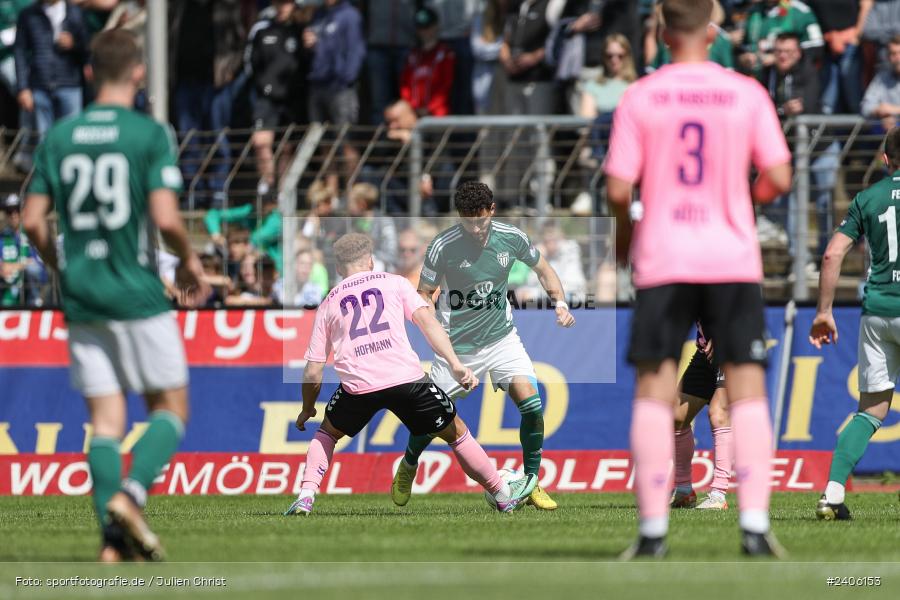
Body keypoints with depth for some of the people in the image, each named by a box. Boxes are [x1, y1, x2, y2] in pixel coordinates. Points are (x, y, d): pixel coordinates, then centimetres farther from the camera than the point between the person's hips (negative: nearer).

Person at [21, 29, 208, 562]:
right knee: (171, 408, 8)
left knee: (106, 419, 6)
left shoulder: (58, 136, 6)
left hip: (81, 298, 4)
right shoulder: (152, 135, -8)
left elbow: (34, 221, 4)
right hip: (138, 294, -4)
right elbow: (165, 217, -16)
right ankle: (131, 495, -15)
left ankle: (113, 540, -3)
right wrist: (190, 261, 3)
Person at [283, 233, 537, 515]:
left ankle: (306, 496, 10)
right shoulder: (394, 282, 17)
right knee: (455, 432, 16)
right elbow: (426, 321, 1)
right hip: (406, 377, -1)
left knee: (327, 433, 28)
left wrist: (307, 410, 33)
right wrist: (455, 364, -4)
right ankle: (504, 496, 23)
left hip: (357, 385, 1)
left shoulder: (328, 304, 21)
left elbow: (313, 371, 18)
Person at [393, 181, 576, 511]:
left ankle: (533, 484, -2)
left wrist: (561, 303, -7)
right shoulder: (442, 247, -18)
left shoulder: (511, 238, -10)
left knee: (531, 403, -16)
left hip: (502, 337, 2)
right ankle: (408, 466, 37)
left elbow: (544, 270, 9)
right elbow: (424, 293, -6)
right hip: (457, 345, -2)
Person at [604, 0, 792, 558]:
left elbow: (619, 189, -5)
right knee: (748, 391, 3)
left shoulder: (640, 98, -1)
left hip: (663, 261, 0)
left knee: (654, 392, 4)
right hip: (733, 260, 0)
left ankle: (654, 528, 0)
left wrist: (623, 234, 15)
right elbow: (779, 178, -3)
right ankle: (755, 526, -7)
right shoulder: (746, 94, -1)